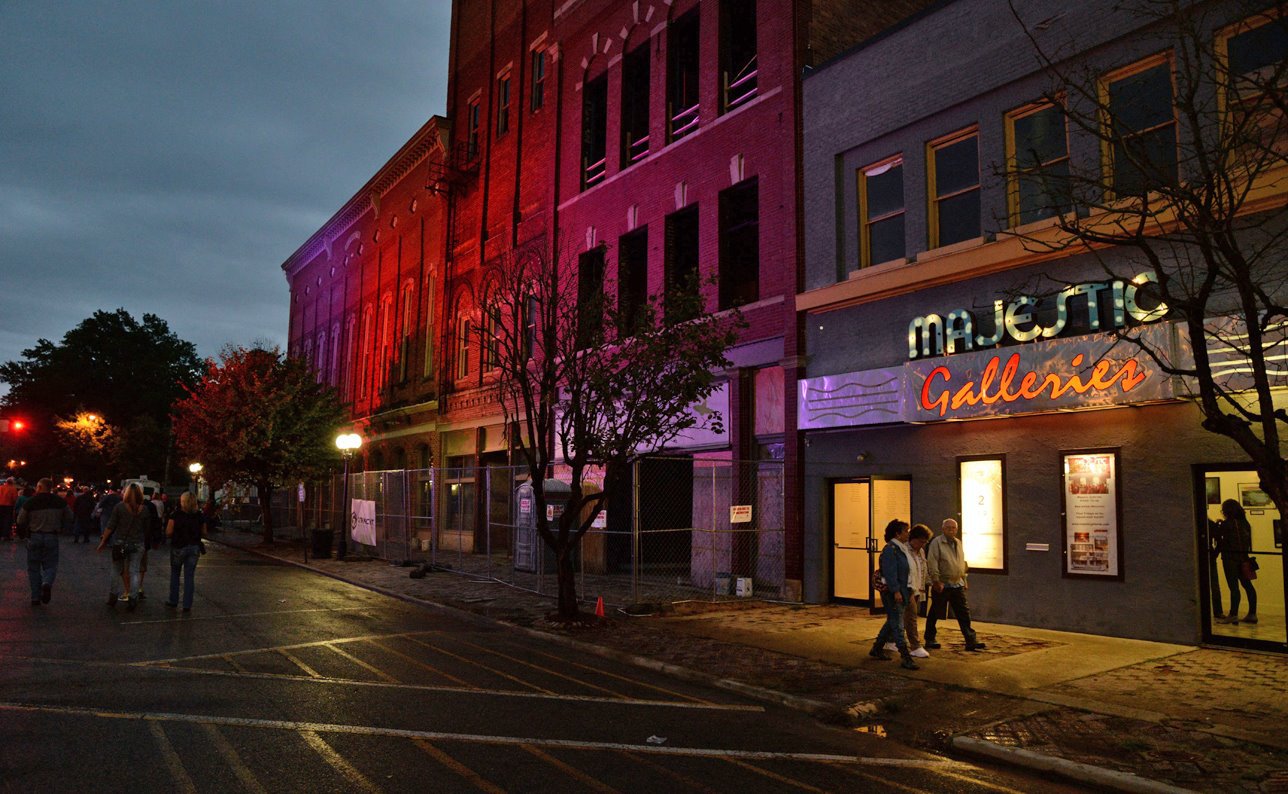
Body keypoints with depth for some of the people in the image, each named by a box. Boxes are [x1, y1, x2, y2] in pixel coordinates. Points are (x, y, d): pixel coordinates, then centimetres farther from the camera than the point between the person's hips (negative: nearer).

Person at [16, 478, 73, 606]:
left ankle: (35, 598, 8)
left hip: (34, 537, -1)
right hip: (52, 537, 1)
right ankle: (47, 584, -22)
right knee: (50, 565, 9)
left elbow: (21, 522, -2)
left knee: (34, 567, 10)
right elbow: (69, 518, 6)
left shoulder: (29, 502, -6)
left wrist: (22, 535, 15)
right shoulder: (59, 501, 0)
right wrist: (61, 529, 20)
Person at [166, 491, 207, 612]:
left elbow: (168, 533, -12)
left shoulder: (176, 515, -9)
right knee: (189, 576, 6)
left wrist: (176, 535, 8)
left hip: (178, 547, -2)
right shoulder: (200, 516, -1)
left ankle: (173, 601, 23)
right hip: (194, 548, 2)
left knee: (174, 574, 18)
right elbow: (204, 533, 3)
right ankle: (187, 604, 6)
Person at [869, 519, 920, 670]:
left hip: (900, 591, 10)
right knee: (897, 625, -7)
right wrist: (896, 591, -25)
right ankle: (906, 659, -6)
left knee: (892, 622, 18)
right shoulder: (890, 549, -16)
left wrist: (908, 591, 18)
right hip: (892, 591, -10)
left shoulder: (899, 548, 14)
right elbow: (890, 572, -22)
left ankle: (877, 649, 30)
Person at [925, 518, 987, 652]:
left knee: (964, 613, 2)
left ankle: (971, 641, 4)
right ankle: (929, 640, 16)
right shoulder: (936, 543, -10)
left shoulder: (958, 543, 13)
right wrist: (936, 582, -19)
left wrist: (964, 580, 18)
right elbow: (932, 564, -15)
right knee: (934, 614, 4)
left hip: (957, 585, 6)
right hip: (942, 585, -6)